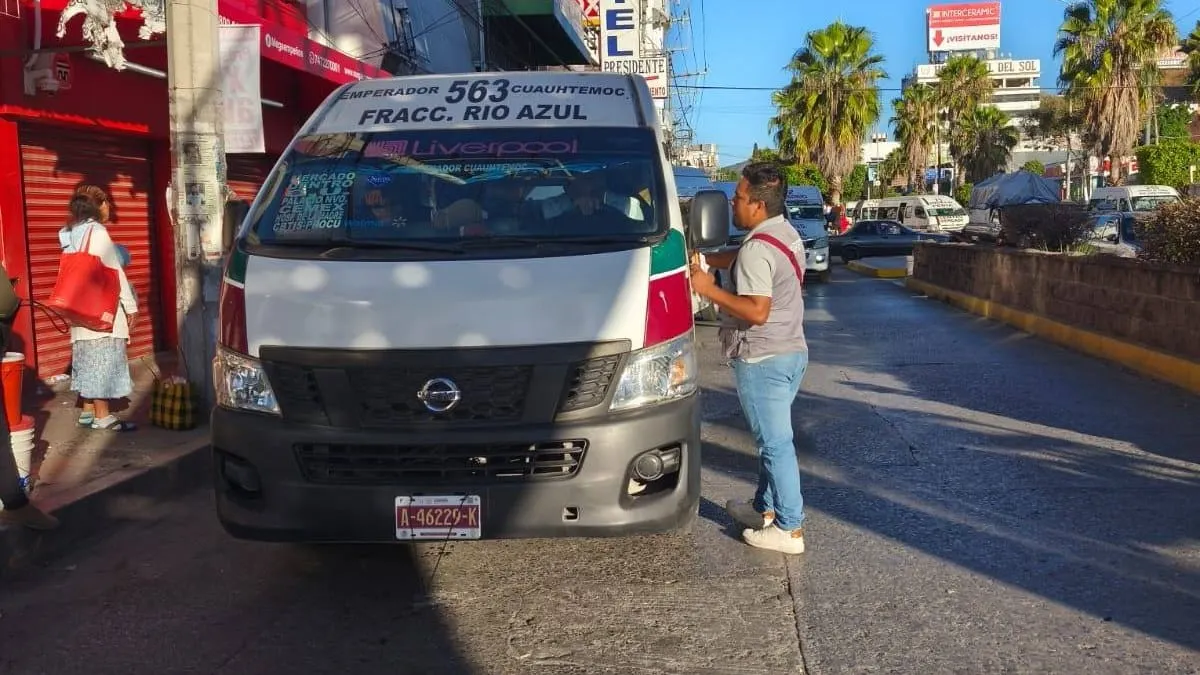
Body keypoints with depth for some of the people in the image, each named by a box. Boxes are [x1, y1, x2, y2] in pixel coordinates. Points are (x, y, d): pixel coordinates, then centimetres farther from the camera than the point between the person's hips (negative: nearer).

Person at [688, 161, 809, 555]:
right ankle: (765, 509, 32)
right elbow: (738, 259, 22)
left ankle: (790, 529, 4)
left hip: (763, 360, -10)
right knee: (771, 437, 19)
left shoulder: (757, 249, -21)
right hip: (792, 352, 10)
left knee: (775, 443, -3)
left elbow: (757, 311, -27)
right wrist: (705, 259, 10)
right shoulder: (786, 233, 10)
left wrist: (709, 289, -20)